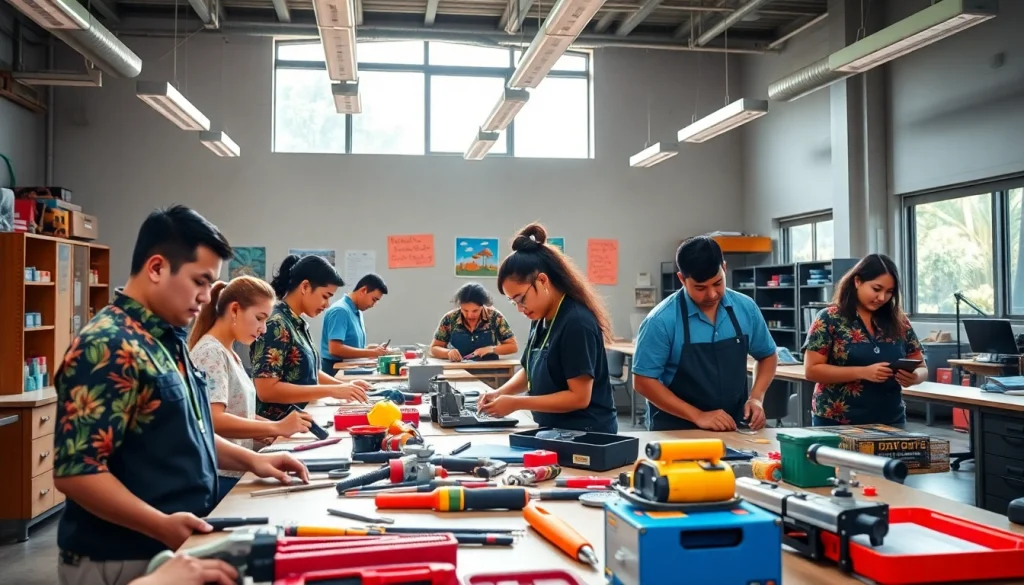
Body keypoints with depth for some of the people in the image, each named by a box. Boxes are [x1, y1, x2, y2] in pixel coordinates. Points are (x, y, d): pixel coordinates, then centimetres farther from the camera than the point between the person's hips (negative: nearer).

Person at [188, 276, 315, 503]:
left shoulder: (229, 354, 13)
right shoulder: (211, 353, -16)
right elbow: (214, 420, -27)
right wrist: (277, 427, -26)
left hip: (236, 472, 9)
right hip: (220, 477, -9)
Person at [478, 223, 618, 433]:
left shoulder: (577, 322, -21)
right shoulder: (540, 320, 4)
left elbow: (579, 397, -23)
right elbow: (531, 371, 17)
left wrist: (516, 403, -22)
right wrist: (501, 393, -2)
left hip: (586, 434, -8)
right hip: (554, 431, 8)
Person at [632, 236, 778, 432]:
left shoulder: (746, 308, 0)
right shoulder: (662, 320, -13)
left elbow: (767, 356, 15)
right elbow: (643, 381, -10)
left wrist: (756, 398, -1)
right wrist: (698, 416, -14)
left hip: (734, 426, 3)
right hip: (677, 431, -3)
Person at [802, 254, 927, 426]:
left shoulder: (899, 321, 4)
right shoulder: (829, 319, -8)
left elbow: (922, 368, 9)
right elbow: (812, 370, -12)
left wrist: (914, 377, -15)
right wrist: (863, 372, -22)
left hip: (890, 422, 4)